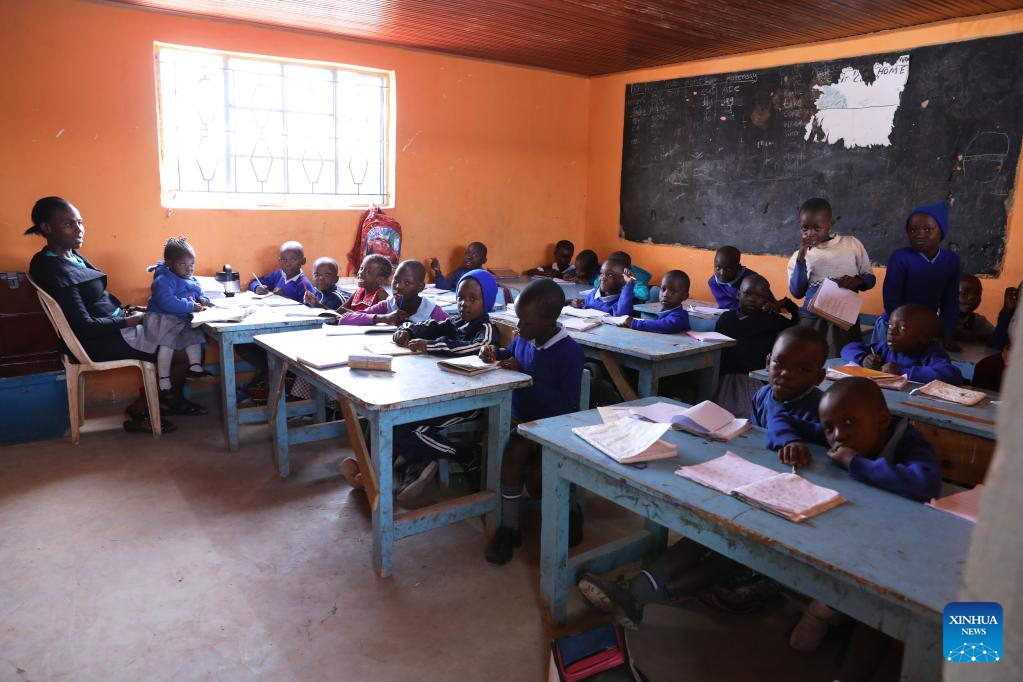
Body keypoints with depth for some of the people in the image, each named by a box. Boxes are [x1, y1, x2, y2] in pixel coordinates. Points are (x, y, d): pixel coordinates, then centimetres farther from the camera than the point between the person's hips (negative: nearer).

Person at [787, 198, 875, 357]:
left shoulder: (852, 244, 4)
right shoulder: (799, 256, 5)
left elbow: (870, 278, 9)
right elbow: (797, 292, -6)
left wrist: (856, 281, -14)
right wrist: (801, 257, -12)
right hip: (812, 320, 0)